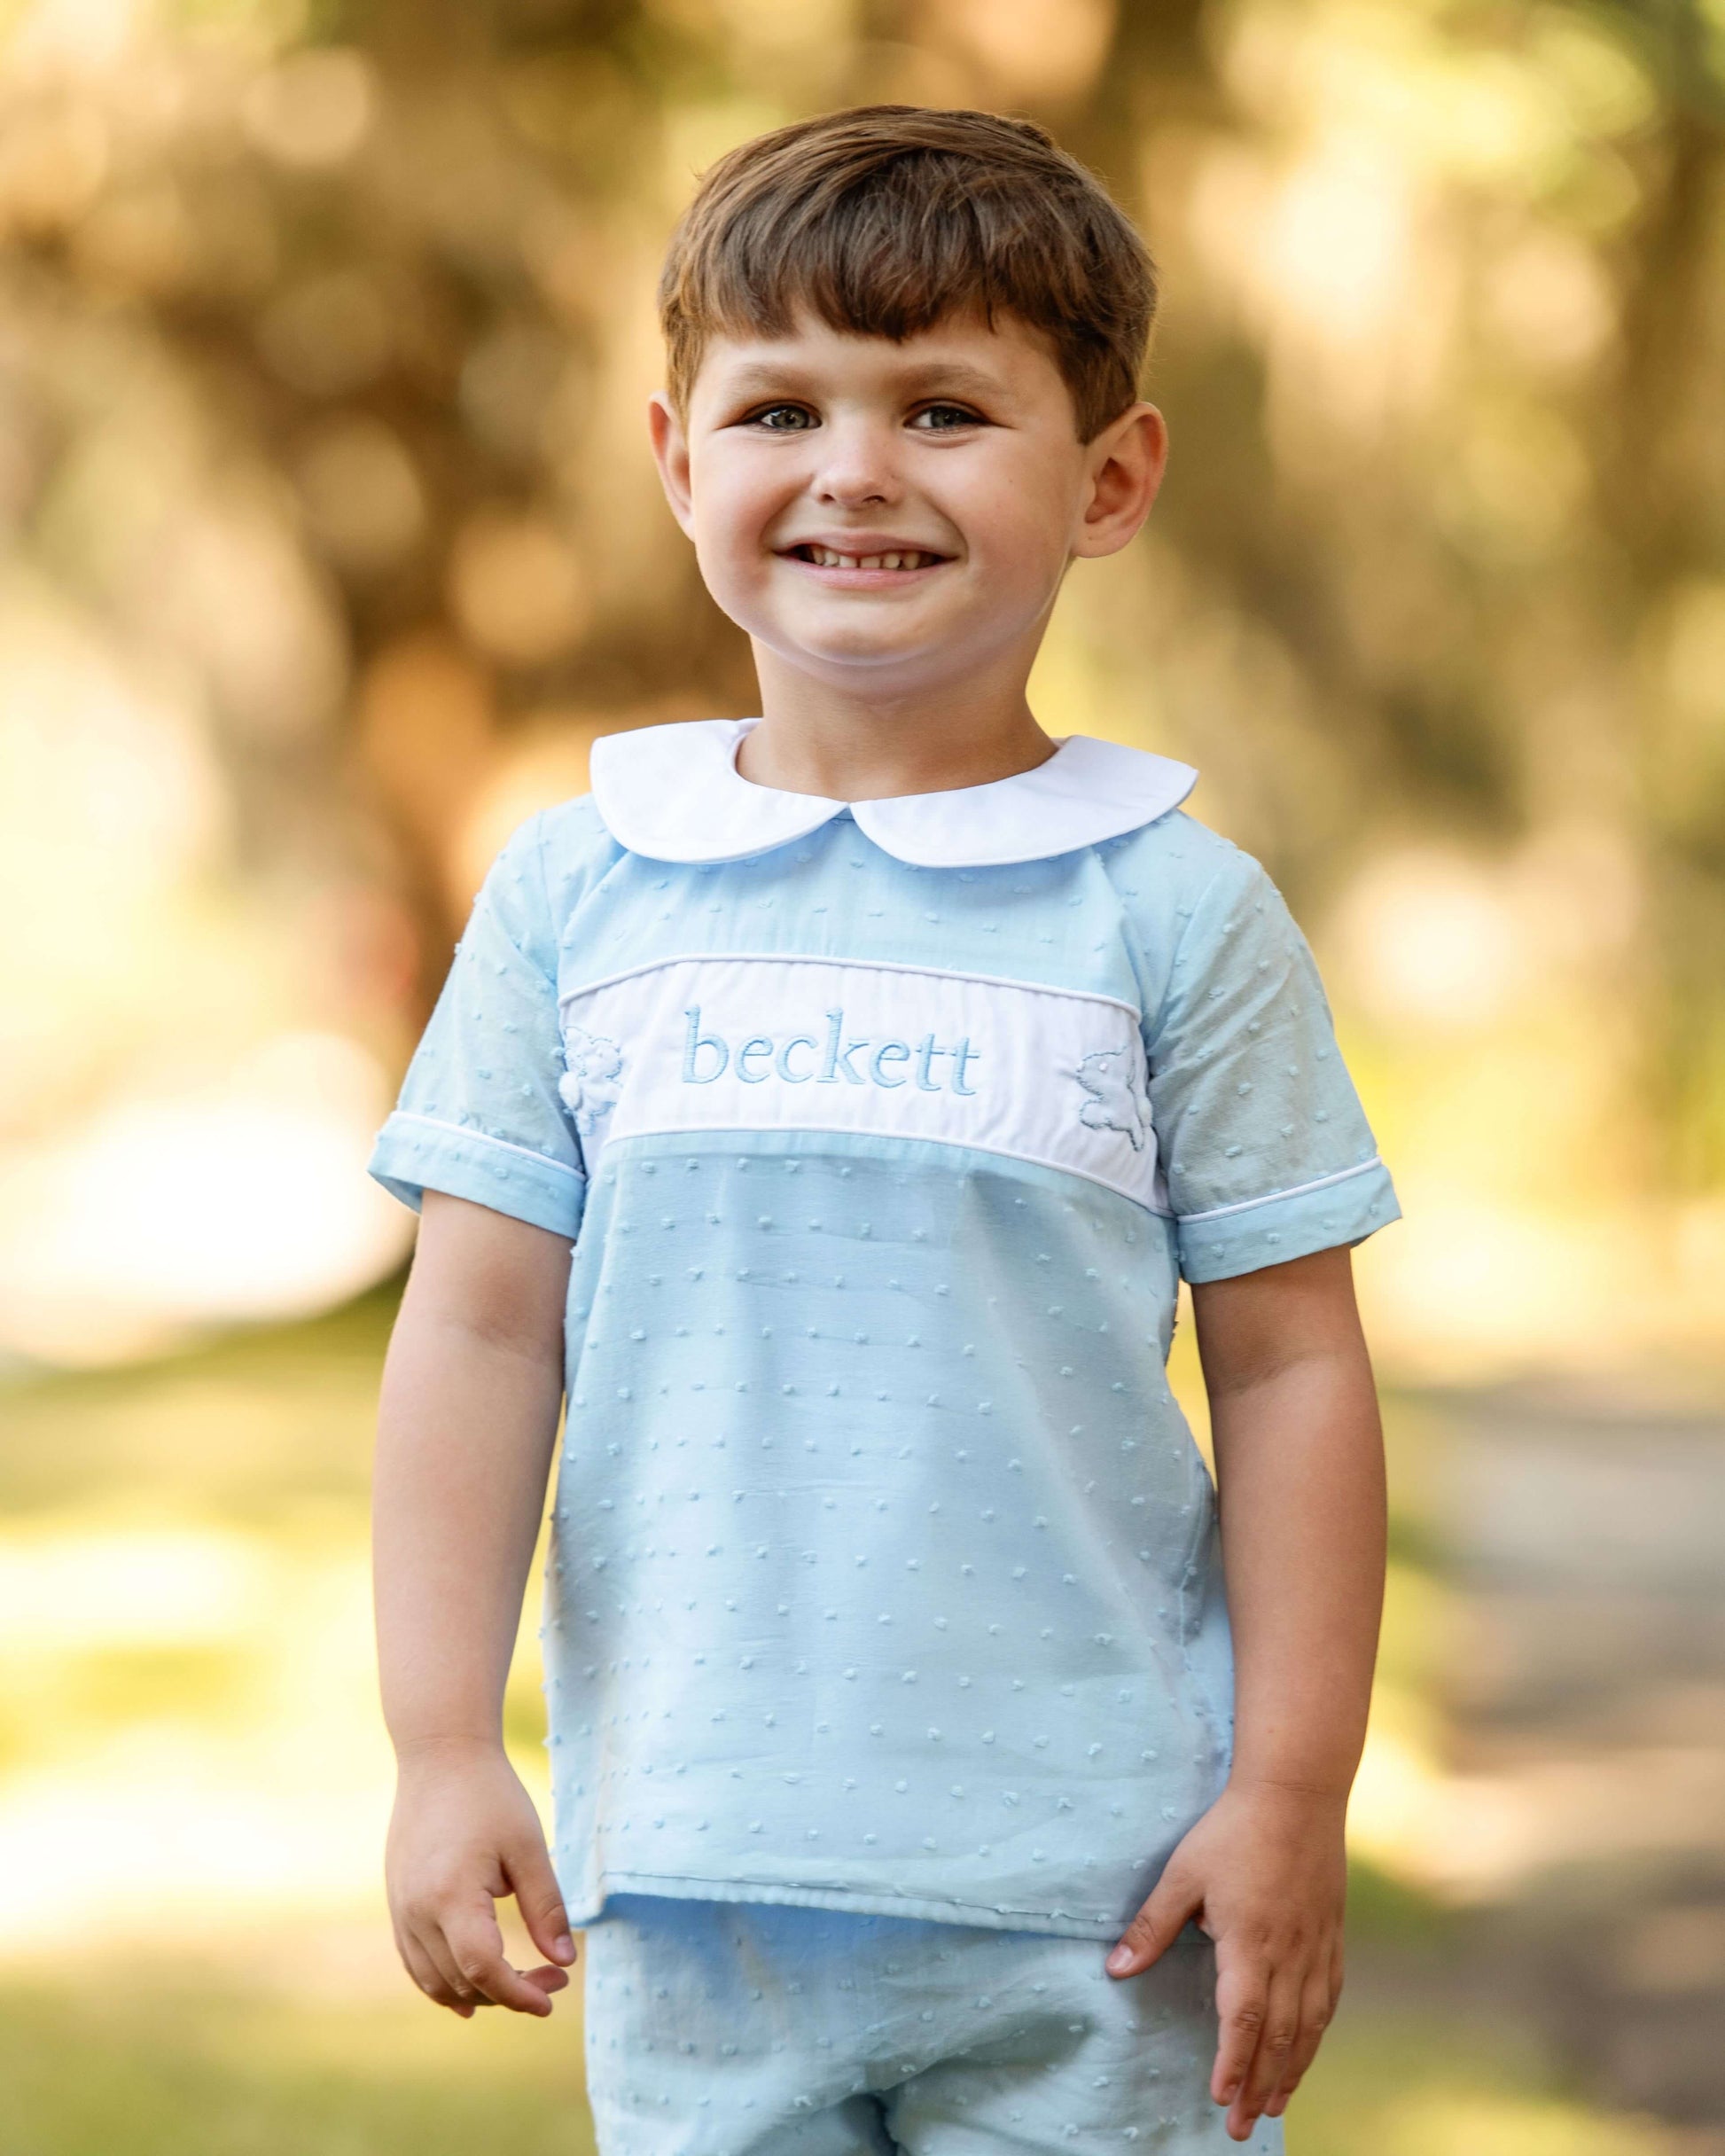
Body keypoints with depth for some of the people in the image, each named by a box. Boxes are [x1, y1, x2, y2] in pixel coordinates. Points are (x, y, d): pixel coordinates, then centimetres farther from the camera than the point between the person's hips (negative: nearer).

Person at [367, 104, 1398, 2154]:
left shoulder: (1175, 913, -1)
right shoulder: (578, 896, 4)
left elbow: (1289, 1371, 0)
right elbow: (477, 1335, 5)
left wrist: (1293, 1797, -4)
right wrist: (442, 1751, -1)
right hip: (696, 1888, 2)